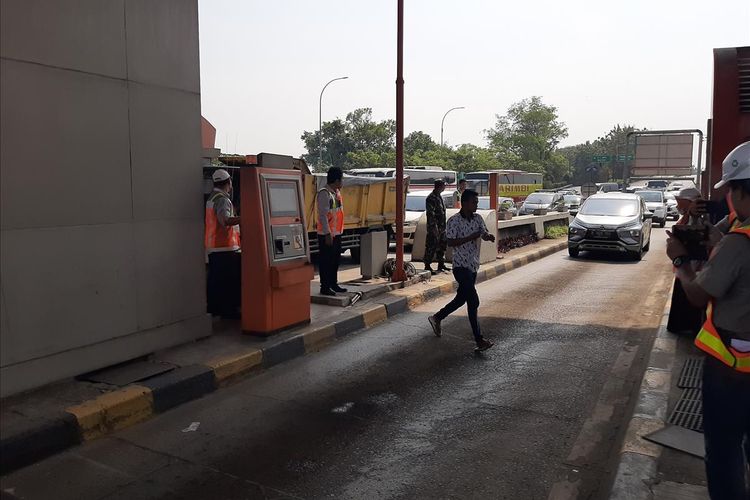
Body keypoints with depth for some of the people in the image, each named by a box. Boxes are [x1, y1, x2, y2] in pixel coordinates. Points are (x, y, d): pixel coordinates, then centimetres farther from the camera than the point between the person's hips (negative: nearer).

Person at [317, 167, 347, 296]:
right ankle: (325, 287, 6)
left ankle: (333, 284, 27)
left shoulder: (337, 192, 13)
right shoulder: (324, 194, -16)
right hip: (327, 235, -9)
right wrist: (328, 234, -22)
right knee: (326, 261, -1)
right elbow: (323, 215, -20)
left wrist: (339, 231, 16)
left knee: (335, 260, 16)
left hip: (337, 233, 9)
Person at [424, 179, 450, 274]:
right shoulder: (431, 198, -15)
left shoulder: (439, 196, 15)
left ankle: (441, 265, 25)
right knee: (431, 247, -6)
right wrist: (434, 227, -24)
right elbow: (430, 214, -21)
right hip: (434, 228, -10)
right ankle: (427, 266, 0)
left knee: (442, 246, 15)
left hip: (441, 227, 10)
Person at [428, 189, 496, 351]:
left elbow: (484, 233, 2)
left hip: (473, 266, 8)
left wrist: (489, 236, -22)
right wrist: (471, 237, -24)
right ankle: (479, 340, -9)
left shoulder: (477, 218, 8)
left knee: (461, 298, 17)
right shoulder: (454, 221, -12)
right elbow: (451, 242, -18)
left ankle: (437, 318, 38)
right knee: (473, 301, -13)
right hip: (461, 266, -8)